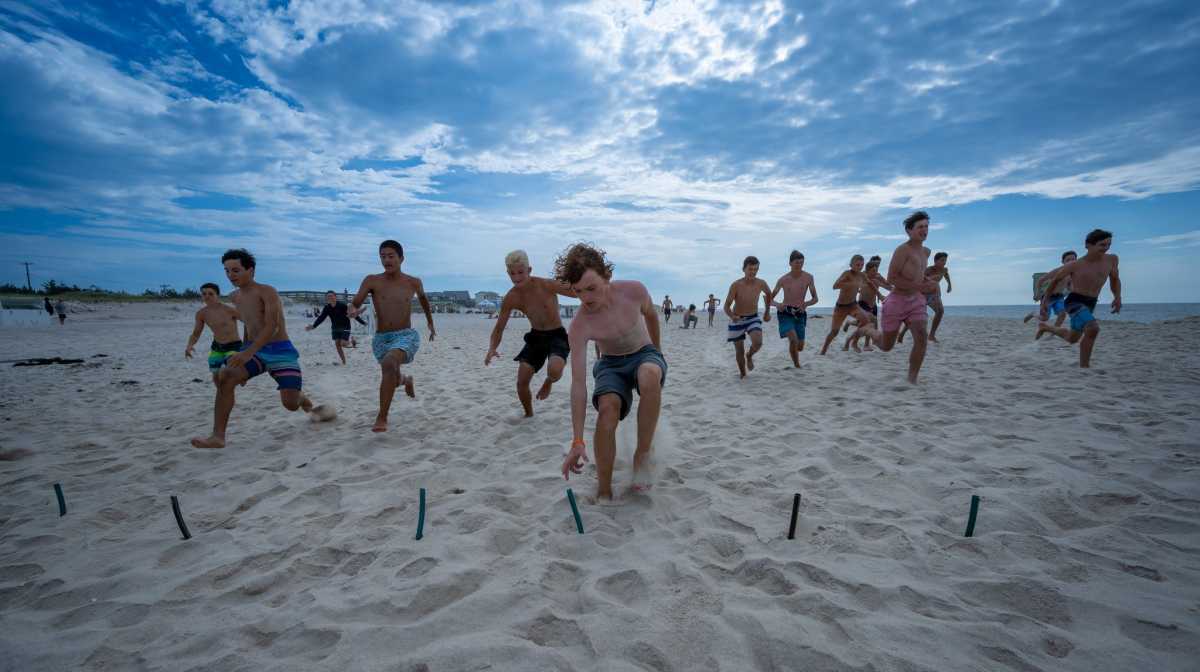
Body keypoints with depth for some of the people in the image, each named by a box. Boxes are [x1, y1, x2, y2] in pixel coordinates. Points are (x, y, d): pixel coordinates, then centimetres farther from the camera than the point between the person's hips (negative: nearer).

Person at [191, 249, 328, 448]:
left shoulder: (267, 292, -11)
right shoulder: (235, 297, 12)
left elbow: (272, 327, -23)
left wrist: (248, 353, -34)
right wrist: (243, 353, 25)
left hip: (280, 351, -6)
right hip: (253, 351, 6)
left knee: (291, 404, -11)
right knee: (225, 377, -23)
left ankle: (307, 403, 29)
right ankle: (218, 437, -19)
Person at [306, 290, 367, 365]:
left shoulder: (342, 305, -18)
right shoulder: (327, 308, -5)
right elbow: (321, 318, -5)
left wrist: (363, 323, -13)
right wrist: (313, 326, -18)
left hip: (345, 327, -5)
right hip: (335, 328, 5)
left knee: (343, 344, -15)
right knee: (337, 344, 0)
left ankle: (351, 339, 21)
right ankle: (344, 362, 11)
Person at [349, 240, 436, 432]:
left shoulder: (413, 282, 2)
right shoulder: (372, 281, -3)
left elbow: (423, 298, 22)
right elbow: (354, 304, -7)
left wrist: (431, 323, 28)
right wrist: (352, 311, -31)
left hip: (406, 336, -2)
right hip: (381, 339, 3)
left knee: (389, 364, -33)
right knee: (394, 380, 19)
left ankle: (382, 418, -26)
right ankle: (406, 380, 59)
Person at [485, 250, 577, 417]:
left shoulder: (547, 285, -21)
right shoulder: (510, 299, -9)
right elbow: (499, 328, 0)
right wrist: (492, 348, -19)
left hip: (557, 336, -4)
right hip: (535, 337, 4)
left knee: (555, 370, -32)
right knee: (522, 381, -4)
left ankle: (548, 383, 8)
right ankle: (529, 415, 26)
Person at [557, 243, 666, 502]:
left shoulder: (634, 290, -22)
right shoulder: (579, 326, -26)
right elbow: (578, 383, -27)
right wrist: (577, 441, -31)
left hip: (645, 355, 1)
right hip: (611, 365, 0)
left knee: (650, 376, -38)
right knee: (607, 408, -32)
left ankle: (643, 454, -19)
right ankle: (604, 492, -14)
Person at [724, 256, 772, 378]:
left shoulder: (761, 284, -12)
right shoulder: (736, 285, -21)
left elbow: (768, 294, 13)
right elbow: (727, 306, -18)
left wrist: (767, 311, 15)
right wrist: (732, 316, -38)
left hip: (753, 318, 2)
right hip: (737, 320, -1)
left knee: (758, 342, -24)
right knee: (739, 351, 3)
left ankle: (749, 356, 11)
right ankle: (743, 375, 27)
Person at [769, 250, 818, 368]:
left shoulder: (808, 277, -5)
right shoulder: (783, 279, -8)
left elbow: (815, 299, -2)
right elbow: (770, 298, -2)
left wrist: (807, 303, -25)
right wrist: (777, 305, -24)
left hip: (800, 314, 3)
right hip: (785, 314, -2)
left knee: (800, 347, 7)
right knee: (793, 340, -25)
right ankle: (797, 366, -5)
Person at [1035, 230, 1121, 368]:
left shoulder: (1111, 260, 0)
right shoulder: (1075, 265, -13)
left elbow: (1115, 279, 18)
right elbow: (1054, 279, 2)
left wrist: (1117, 297, 2)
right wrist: (1046, 300, 8)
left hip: (1090, 304, 7)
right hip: (1074, 302, -7)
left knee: (1072, 339, 22)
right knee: (1093, 329, -32)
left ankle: (1045, 327, 49)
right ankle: (1084, 367, -19)